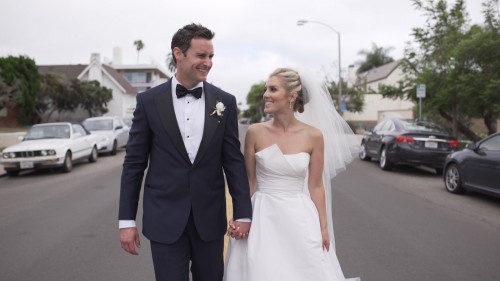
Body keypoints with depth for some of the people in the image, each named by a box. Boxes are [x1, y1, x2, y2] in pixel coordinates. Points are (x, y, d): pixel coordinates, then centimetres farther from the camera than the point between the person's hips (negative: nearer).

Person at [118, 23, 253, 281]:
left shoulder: (225, 102, 1)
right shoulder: (149, 101, -3)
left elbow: (234, 161, 2)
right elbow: (133, 163, 0)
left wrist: (243, 213, -2)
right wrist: (126, 220, -2)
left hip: (210, 218, 2)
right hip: (165, 219, -1)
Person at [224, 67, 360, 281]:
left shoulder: (313, 135, -5)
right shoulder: (255, 132, -6)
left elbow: (315, 185, 1)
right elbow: (249, 181, 2)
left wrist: (323, 227, 3)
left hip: (299, 218, 1)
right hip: (262, 217, 0)